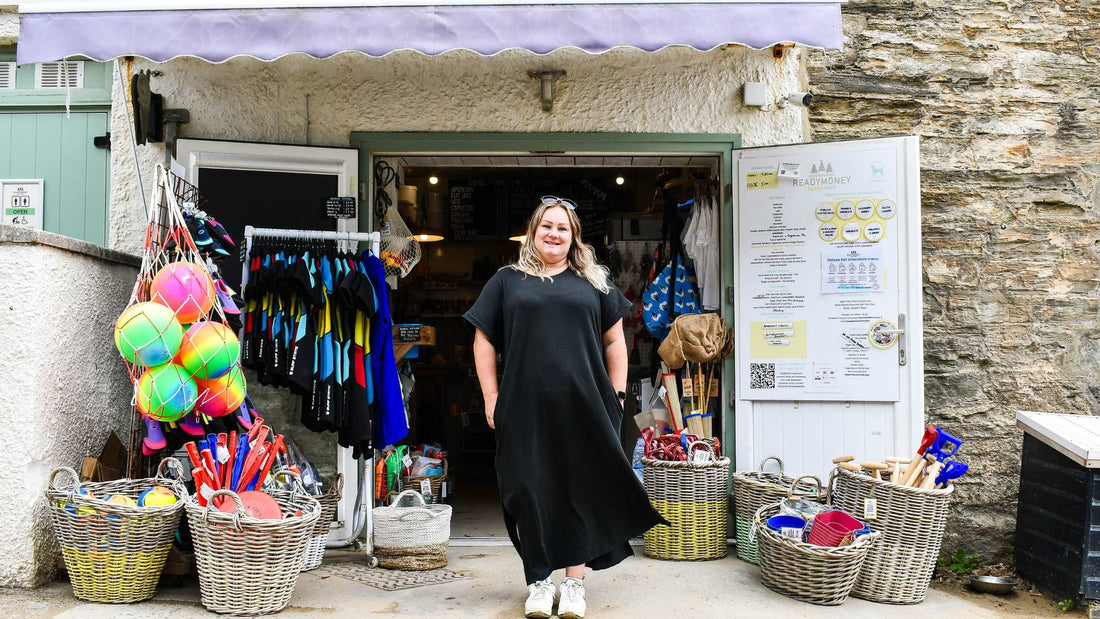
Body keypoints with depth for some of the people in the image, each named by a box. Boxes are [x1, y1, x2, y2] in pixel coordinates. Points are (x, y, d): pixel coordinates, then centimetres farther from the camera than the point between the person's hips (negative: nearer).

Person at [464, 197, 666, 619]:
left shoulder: (594, 282, 14)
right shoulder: (507, 281, 10)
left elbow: (614, 340, 15)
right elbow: (484, 340, 8)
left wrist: (617, 393, 6)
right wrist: (491, 398, 0)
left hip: (583, 408, 1)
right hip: (524, 410, 0)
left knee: (581, 492, 5)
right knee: (531, 495, 3)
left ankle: (574, 584, 16)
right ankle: (538, 583, 17)